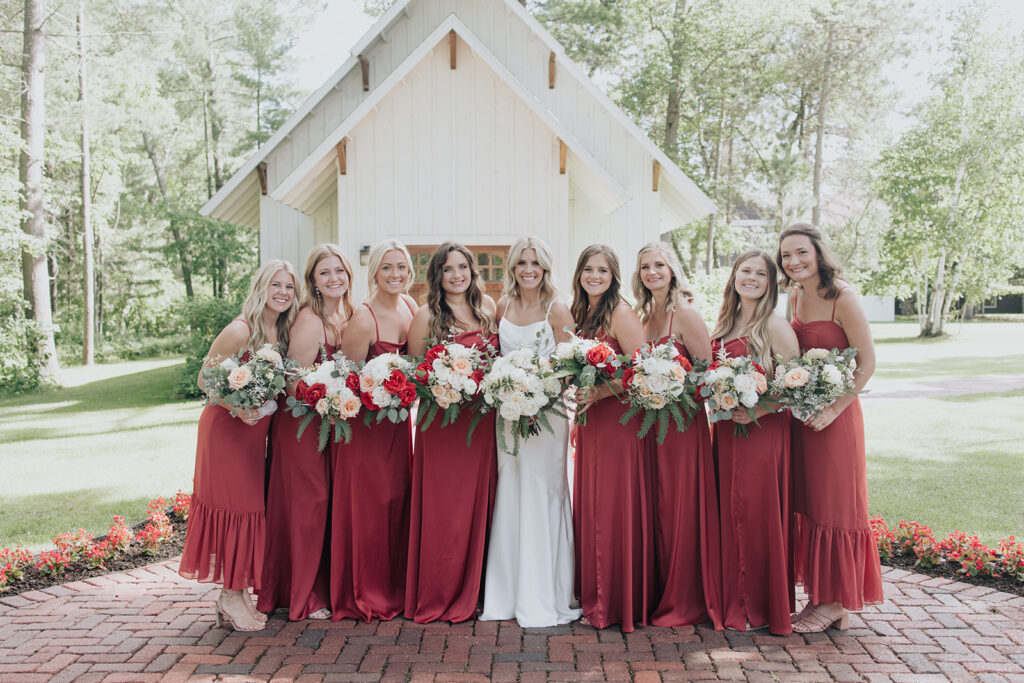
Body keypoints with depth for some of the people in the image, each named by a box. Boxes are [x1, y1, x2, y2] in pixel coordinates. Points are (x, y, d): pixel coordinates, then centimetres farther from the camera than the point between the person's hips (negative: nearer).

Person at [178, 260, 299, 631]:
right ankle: (230, 596, 9)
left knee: (250, 506, 10)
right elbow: (205, 378, -13)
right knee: (233, 506, -2)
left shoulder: (282, 331, 5)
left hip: (256, 430, 7)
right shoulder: (240, 330, -17)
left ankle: (240, 593, 21)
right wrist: (238, 408, -25)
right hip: (226, 428, -7)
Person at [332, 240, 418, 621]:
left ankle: (396, 587, 28)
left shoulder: (410, 305, 2)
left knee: (398, 499, 13)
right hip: (365, 422, -7)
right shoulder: (363, 319, -20)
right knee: (369, 504, 1)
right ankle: (365, 595, 18)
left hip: (398, 419, 7)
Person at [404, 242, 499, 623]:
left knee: (478, 503, 9)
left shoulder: (487, 306, 9)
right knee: (442, 509, 0)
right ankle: (437, 598, 16)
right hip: (441, 420, -4)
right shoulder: (426, 317, -3)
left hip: (482, 419, 4)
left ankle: (469, 594, 23)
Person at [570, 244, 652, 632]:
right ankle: (593, 595, 26)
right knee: (589, 507, 12)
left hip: (619, 420, -8)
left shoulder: (621, 314, -11)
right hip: (589, 422, 8)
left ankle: (619, 603, 11)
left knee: (615, 507, -1)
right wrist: (578, 399, 7)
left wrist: (599, 393, -22)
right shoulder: (582, 314, 13)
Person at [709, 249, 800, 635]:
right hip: (725, 429, 6)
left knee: (757, 512, -2)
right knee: (728, 512, 10)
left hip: (763, 430, -6)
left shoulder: (774, 325, -7)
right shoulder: (724, 324, 14)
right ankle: (732, 601, 22)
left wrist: (756, 410, -21)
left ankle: (760, 607, 12)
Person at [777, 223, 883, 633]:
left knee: (833, 503, 1)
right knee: (805, 502, 11)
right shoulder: (795, 295, 7)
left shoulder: (842, 298, -14)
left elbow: (867, 362, -14)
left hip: (834, 414, -7)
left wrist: (832, 410, -19)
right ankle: (818, 595, 22)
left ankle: (835, 603, 13)